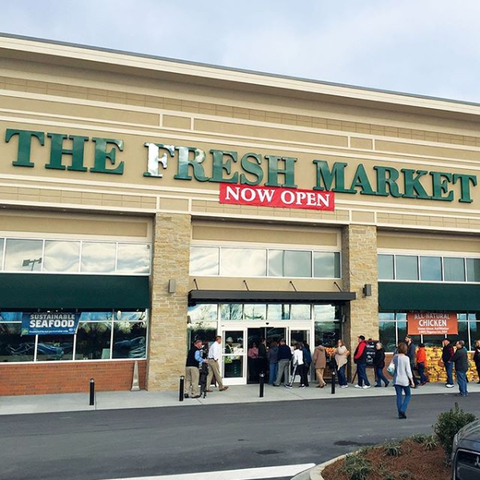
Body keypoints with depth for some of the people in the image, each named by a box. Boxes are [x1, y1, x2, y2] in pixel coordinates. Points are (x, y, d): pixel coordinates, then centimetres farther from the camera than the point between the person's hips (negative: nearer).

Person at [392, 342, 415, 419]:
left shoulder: (395, 357, 0)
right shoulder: (406, 358, -13)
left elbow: (393, 367, 3)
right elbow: (408, 370, -11)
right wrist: (412, 381, -4)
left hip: (396, 380, 4)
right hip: (404, 380, -4)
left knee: (399, 396, 9)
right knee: (408, 395, 14)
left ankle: (400, 414, 10)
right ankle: (402, 410, -1)